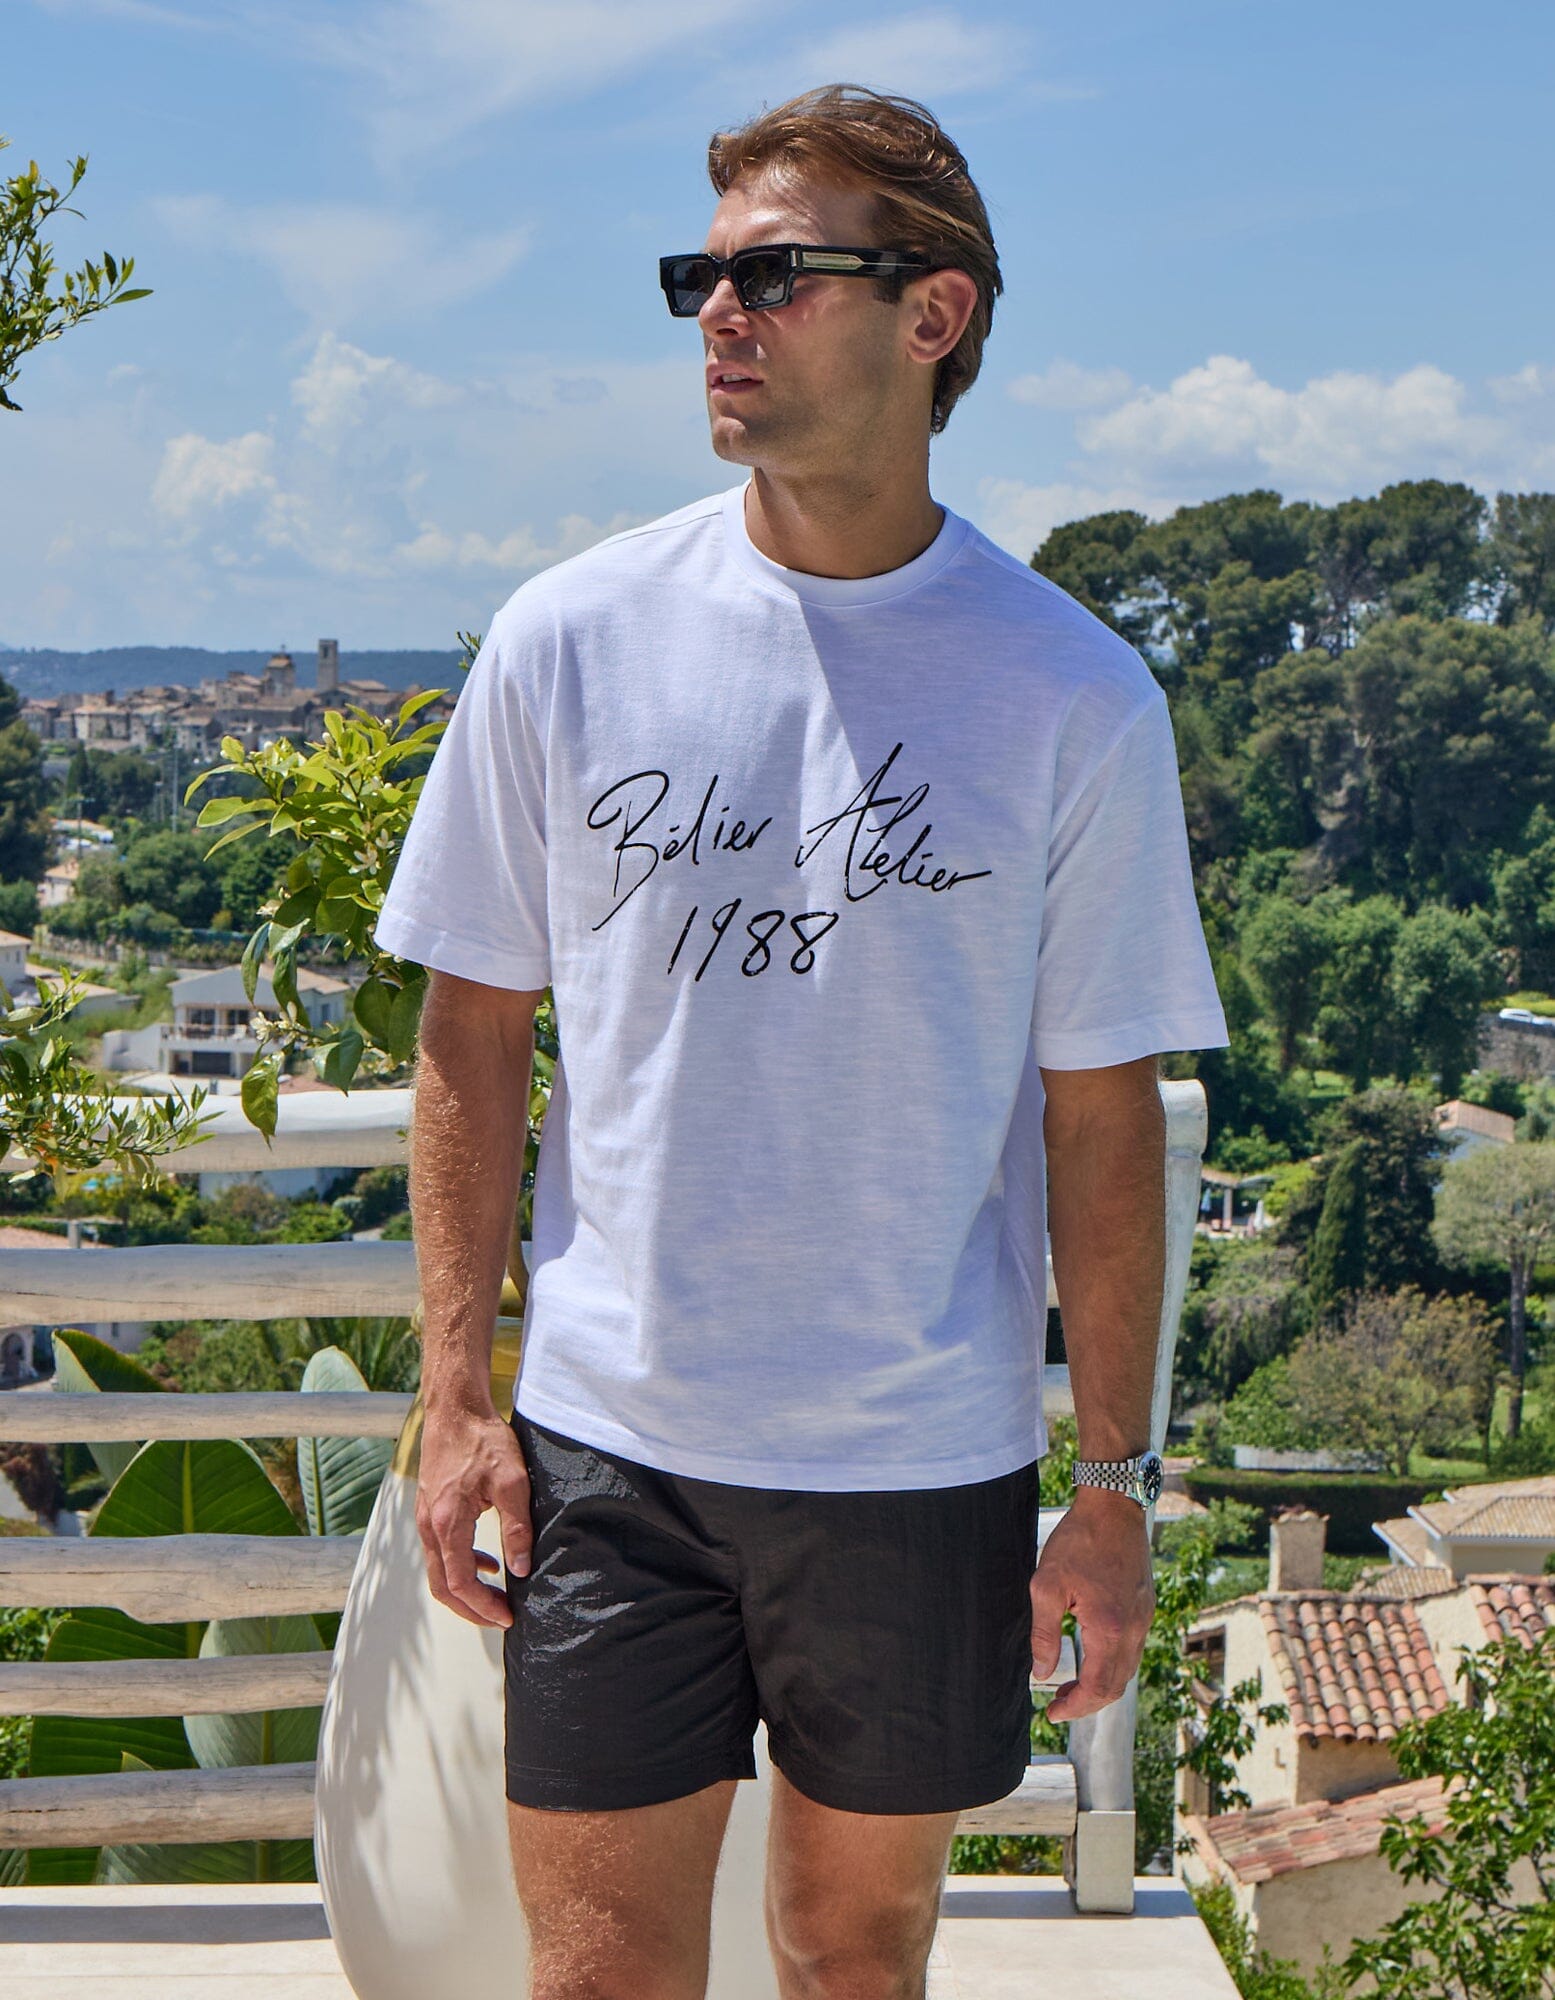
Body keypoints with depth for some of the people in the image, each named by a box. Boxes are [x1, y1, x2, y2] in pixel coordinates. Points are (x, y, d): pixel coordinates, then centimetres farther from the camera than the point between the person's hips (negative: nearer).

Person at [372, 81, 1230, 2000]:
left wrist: (1115, 1484, 1)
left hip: (924, 1463, 0)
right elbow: (473, 1037, 5)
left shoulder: (1075, 696, -5)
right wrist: (454, 1393, 1)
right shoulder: (568, 638, -2)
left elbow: (1102, 1120, 0)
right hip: (607, 1437, 1)